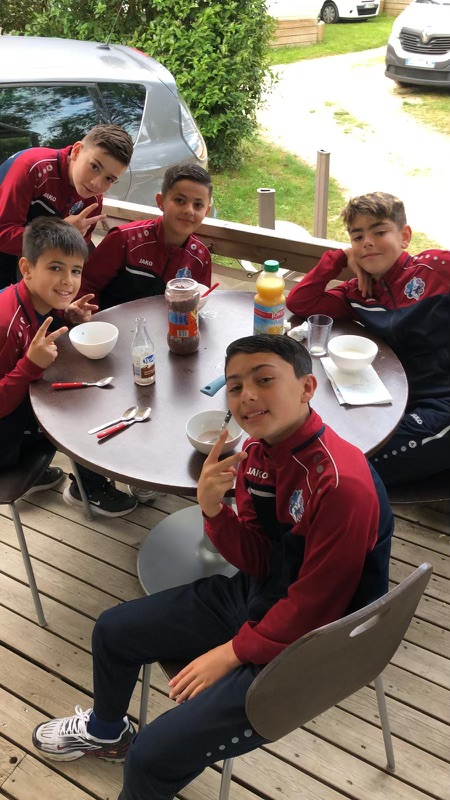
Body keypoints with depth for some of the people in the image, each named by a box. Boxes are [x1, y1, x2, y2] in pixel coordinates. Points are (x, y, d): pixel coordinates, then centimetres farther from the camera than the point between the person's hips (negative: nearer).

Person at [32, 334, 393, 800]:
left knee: (153, 758, -15)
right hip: (255, 596, 8)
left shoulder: (342, 481, -31)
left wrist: (231, 653, -13)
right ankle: (106, 731, 49)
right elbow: (257, 560, -2)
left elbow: (315, 606, -23)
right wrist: (212, 508, -21)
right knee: (112, 631, 17)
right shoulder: (257, 449, -7)